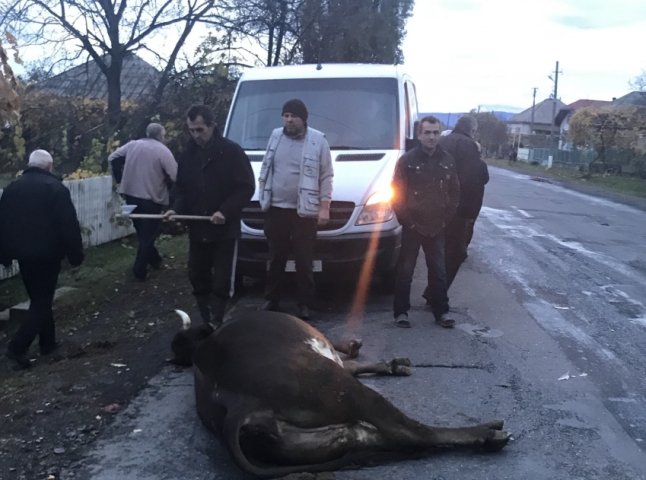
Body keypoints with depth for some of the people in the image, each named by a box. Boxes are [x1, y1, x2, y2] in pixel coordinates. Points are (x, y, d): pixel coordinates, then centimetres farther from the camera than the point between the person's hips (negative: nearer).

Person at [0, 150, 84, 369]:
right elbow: (69, 224, -14)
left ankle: (48, 342, 25)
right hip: (47, 254, -6)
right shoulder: (56, 188, -11)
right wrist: (76, 254, -7)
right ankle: (18, 347, -9)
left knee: (38, 299, 19)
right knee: (42, 301, 1)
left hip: (23, 252, 6)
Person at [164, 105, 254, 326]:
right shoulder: (188, 154, 7)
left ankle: (214, 325, 6)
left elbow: (246, 187, -10)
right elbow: (181, 188, 14)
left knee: (221, 282, -1)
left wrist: (225, 211, -20)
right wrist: (176, 209, -5)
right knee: (198, 278, 10)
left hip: (224, 230, -5)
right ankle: (208, 324, 21)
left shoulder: (232, 152, -9)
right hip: (197, 229, 5)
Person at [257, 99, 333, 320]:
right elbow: (265, 169, 15)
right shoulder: (275, 136, 7)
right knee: (276, 258, 13)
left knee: (304, 261, 2)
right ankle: (272, 299, 25)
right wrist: (263, 194, 10)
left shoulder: (318, 140, -5)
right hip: (276, 208, 4)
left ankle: (304, 304, 11)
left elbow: (326, 177, -5)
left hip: (305, 211, -4)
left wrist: (324, 207, -9)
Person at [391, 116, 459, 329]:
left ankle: (441, 311, 19)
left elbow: (454, 193, 9)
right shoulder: (407, 160, -7)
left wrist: (445, 219, 1)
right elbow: (397, 194, -7)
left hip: (437, 228, 3)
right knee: (405, 271, 5)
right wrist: (407, 221, -10)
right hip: (412, 227, -3)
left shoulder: (447, 161, 4)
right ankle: (401, 311, 15)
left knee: (439, 271, 9)